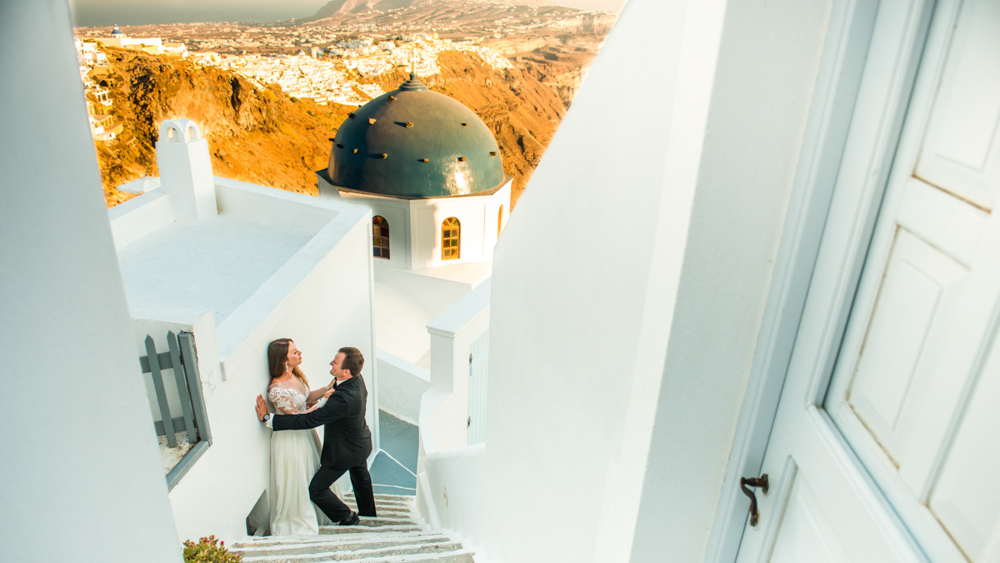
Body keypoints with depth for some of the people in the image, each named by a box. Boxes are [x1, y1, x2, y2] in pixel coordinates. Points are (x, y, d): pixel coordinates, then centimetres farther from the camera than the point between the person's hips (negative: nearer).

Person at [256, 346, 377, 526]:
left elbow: (309, 420, -37)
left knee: (316, 490, 8)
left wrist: (269, 419, -32)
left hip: (345, 451, -9)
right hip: (361, 442, 9)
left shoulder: (343, 398, -42)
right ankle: (368, 515, 54)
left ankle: (348, 518, 27)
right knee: (361, 479, 31)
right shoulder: (357, 379, -15)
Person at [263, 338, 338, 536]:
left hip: (305, 433, 9)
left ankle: (315, 515, 48)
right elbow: (297, 418, -25)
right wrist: (324, 400, -24)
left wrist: (327, 388, -4)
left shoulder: (295, 375, -5)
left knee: (311, 478, 25)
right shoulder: (277, 389, -31)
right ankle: (297, 524, 34)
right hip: (291, 440, -9)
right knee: (296, 484, 11)